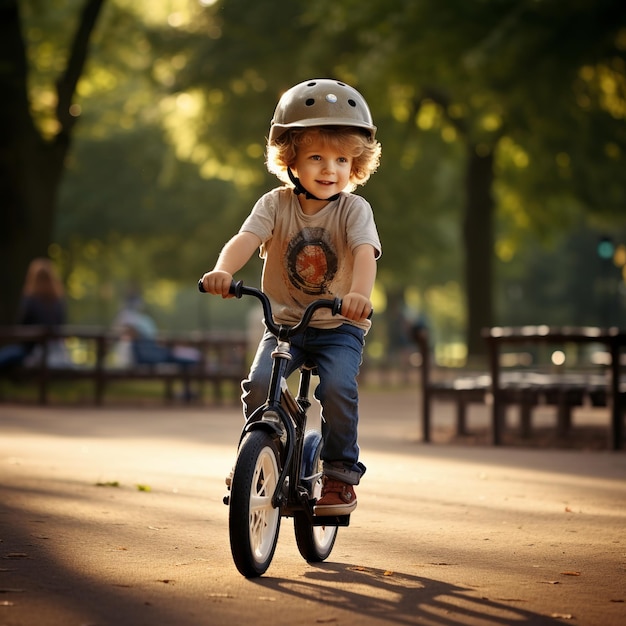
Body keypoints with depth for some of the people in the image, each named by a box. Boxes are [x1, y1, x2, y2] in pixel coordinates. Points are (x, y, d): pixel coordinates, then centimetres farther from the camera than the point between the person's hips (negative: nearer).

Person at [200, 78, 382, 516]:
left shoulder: (354, 209, -7)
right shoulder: (276, 204, -3)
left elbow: (365, 253, -26)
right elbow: (246, 239, -20)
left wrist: (359, 294, -47)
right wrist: (223, 270, -43)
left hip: (339, 328, -2)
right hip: (284, 324, 2)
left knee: (337, 388, -26)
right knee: (259, 385, -21)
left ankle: (340, 474, -7)